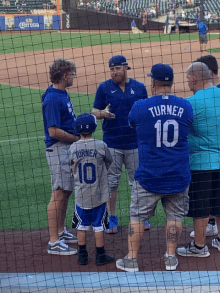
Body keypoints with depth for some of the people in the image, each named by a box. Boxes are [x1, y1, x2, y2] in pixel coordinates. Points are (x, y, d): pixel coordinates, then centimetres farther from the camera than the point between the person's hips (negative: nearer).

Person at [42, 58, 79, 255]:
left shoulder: (63, 94, 13)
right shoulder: (52, 99, -18)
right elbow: (54, 131, -22)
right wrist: (78, 138, -13)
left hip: (69, 148, 10)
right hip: (58, 149, -10)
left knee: (66, 192, 17)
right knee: (59, 194, -8)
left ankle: (61, 232, 30)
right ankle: (54, 243, -5)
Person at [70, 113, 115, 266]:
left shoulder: (73, 148, -5)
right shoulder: (101, 146, -11)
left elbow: (73, 172, 6)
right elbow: (108, 164, 3)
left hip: (81, 195, 2)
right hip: (99, 194, -1)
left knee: (82, 225, 12)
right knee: (99, 225, 7)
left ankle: (83, 255, 18)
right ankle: (100, 256, 14)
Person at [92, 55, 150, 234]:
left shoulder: (139, 87, 5)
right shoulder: (104, 88, 2)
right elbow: (95, 112, 2)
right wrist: (103, 113, -20)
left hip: (135, 142, 1)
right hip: (111, 143, -1)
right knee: (111, 182, 4)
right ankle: (112, 218, 15)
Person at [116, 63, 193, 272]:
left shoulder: (140, 107, -10)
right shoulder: (186, 107, -4)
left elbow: (132, 123, 10)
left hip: (148, 176, -2)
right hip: (178, 176, 2)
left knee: (137, 216, 10)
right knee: (175, 216, 16)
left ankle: (132, 260, 15)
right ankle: (170, 258, 20)